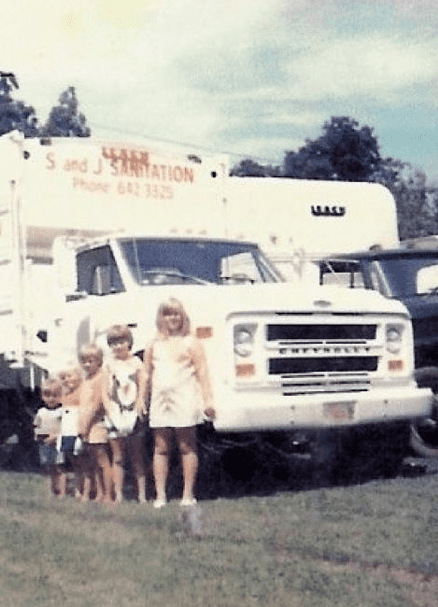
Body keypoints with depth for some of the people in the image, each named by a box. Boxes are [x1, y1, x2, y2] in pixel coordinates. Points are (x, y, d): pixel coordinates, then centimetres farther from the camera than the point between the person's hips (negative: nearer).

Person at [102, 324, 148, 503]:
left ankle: (142, 494, 6)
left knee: (137, 457, 3)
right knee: (118, 457, 2)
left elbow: (142, 388, 3)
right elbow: (105, 392, 3)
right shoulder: (108, 364, 6)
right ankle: (118, 495, 5)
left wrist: (139, 409, -7)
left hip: (133, 414, 0)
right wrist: (111, 413, -7)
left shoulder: (136, 362, 5)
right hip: (115, 415, 0)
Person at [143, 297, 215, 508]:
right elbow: (147, 376, 18)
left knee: (187, 447, 0)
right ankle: (160, 495, 7)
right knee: (161, 448, 3)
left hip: (185, 400, -3)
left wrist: (208, 400, -10)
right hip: (160, 400, 4)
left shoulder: (191, 343, 2)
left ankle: (188, 494, 4)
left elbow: (202, 373, -3)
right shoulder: (153, 345, 13)